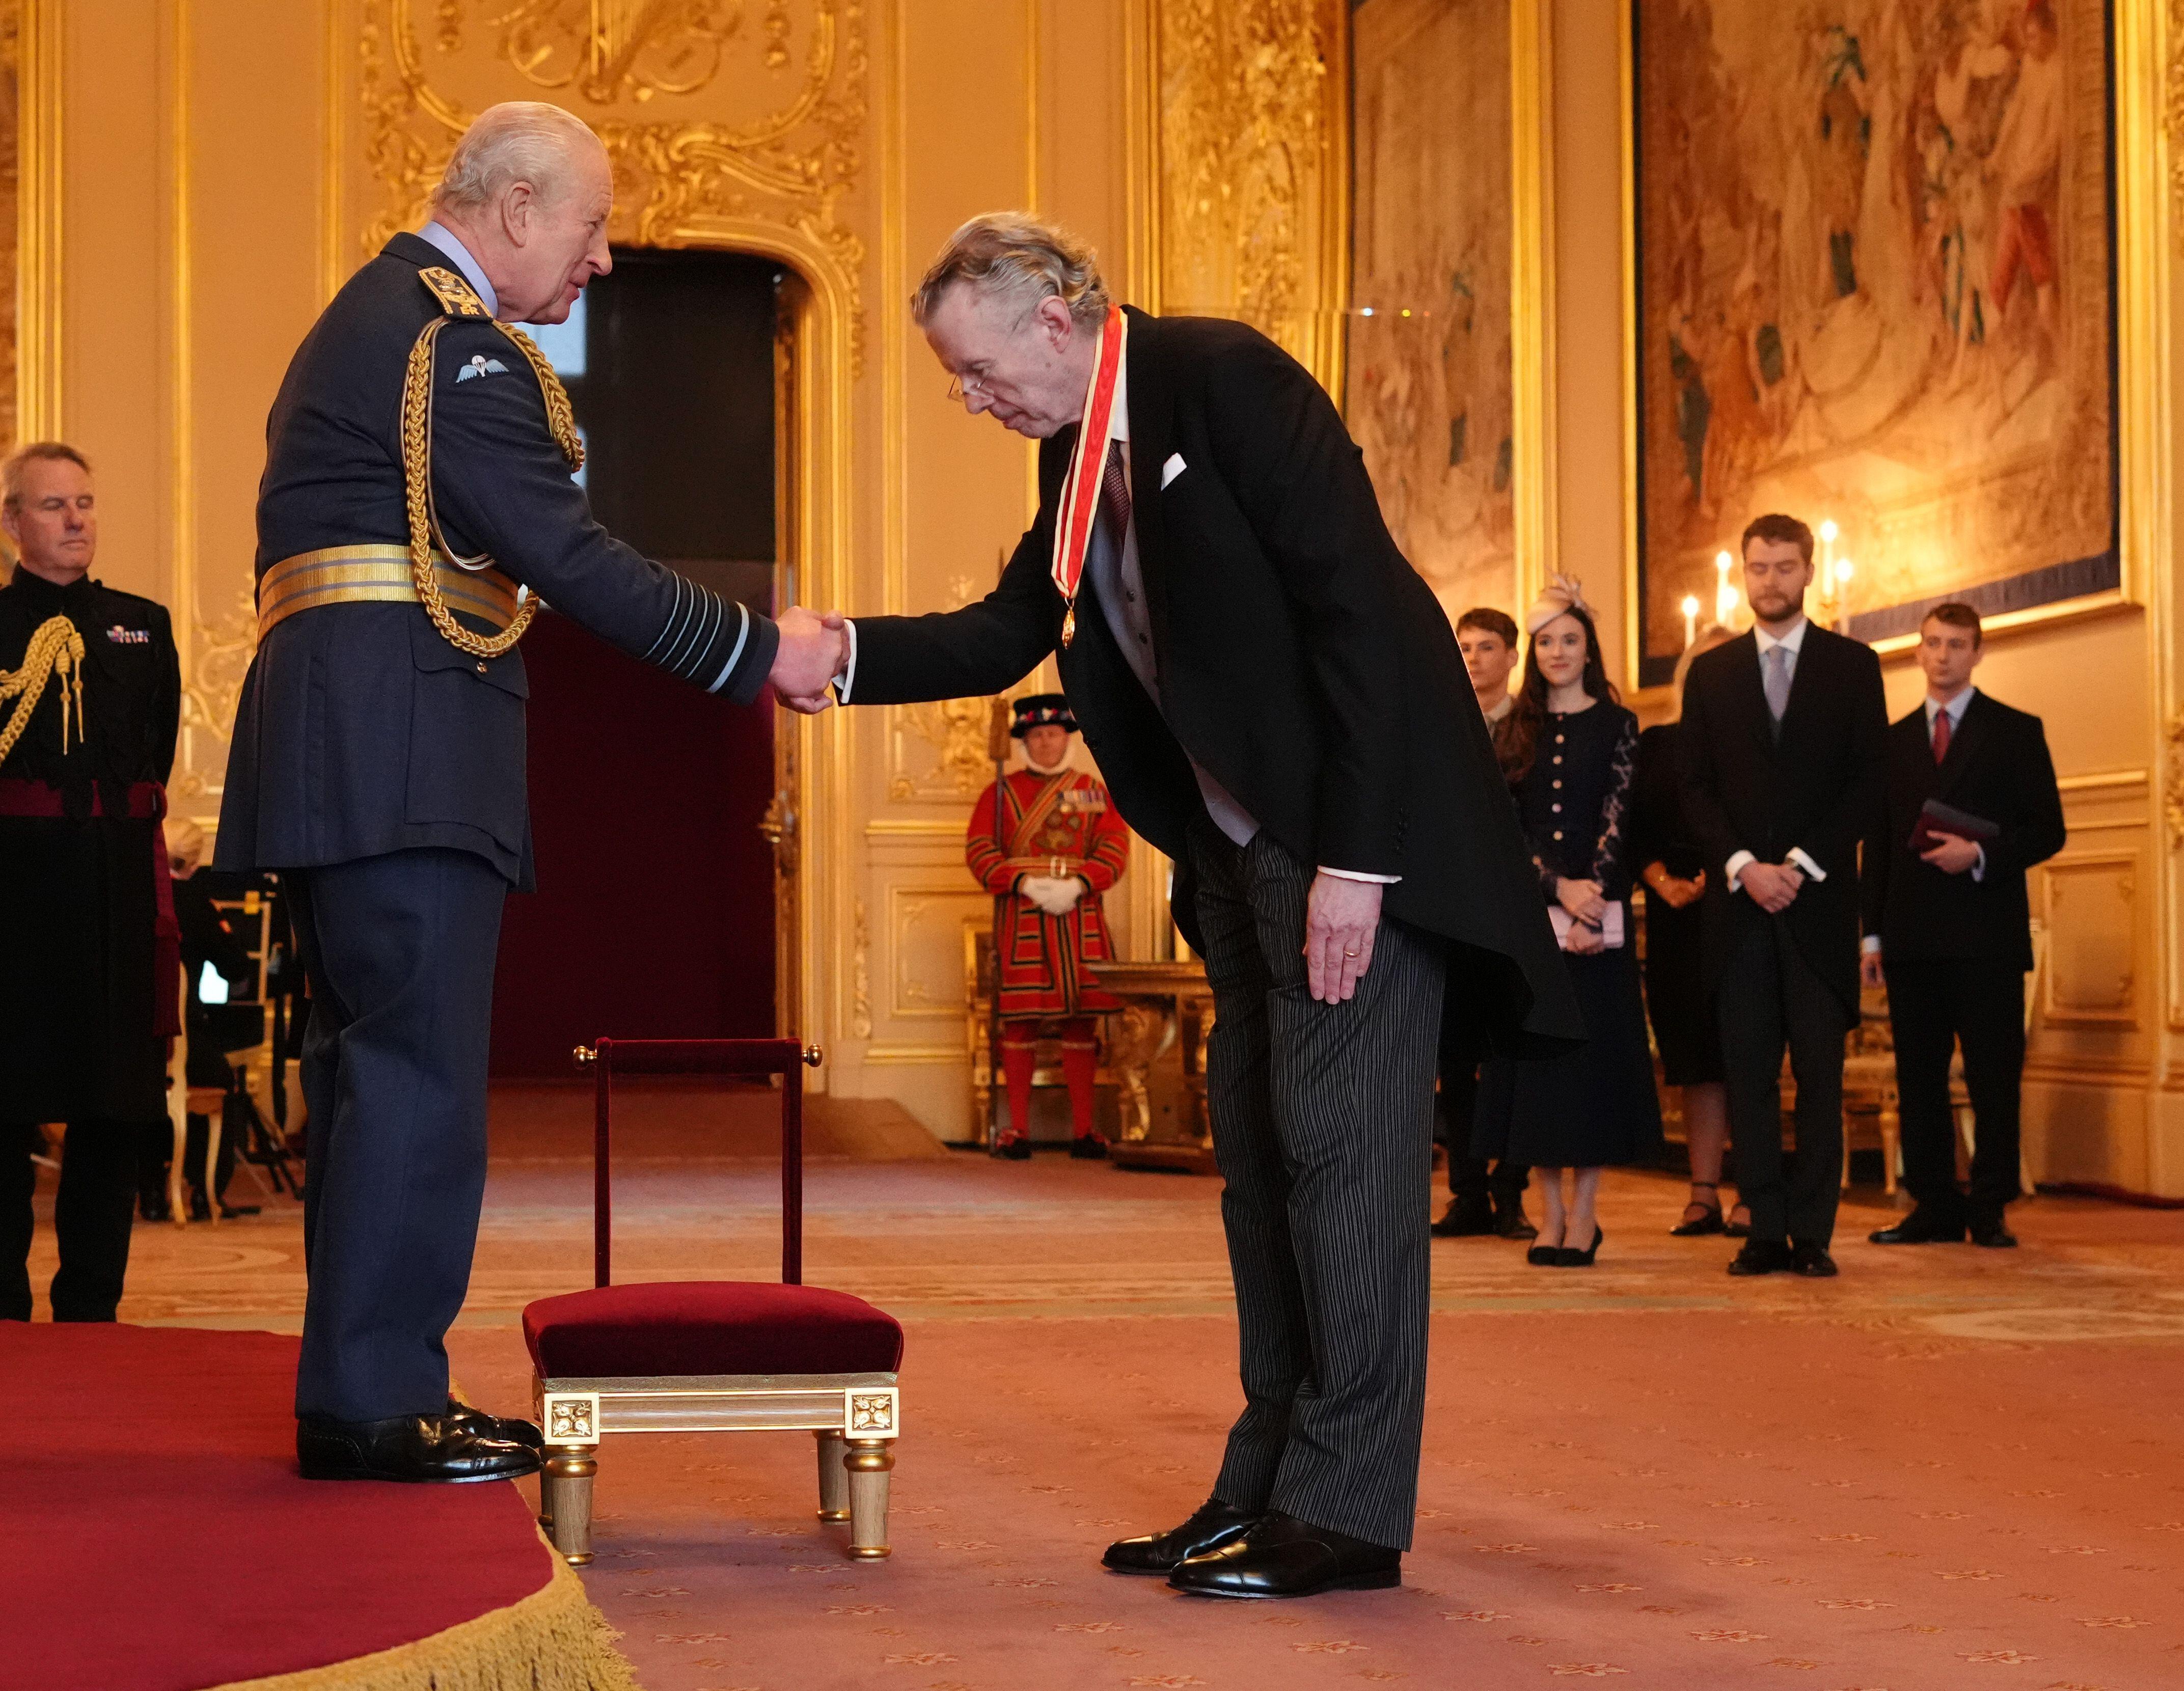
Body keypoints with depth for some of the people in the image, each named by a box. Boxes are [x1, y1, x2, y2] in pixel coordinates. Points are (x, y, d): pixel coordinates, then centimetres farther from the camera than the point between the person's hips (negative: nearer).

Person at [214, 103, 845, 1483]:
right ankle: (374, 1400, -7)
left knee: (374, 1058, 12)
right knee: (420, 1064, -9)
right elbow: (569, 560, -16)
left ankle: (362, 1385, 16)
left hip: (343, 746, 11)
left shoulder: (375, 312, 23)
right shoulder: (453, 345, -11)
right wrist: (759, 650, -10)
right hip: (404, 745, -11)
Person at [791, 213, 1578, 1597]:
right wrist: (845, 655, -2)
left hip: (1357, 823, -9)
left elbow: (1357, 608, -20)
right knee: (1259, 1151, 11)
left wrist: (1352, 859, -22)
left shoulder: (1225, 380, -16)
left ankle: (1347, 1509, -1)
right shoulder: (1077, 447, 11)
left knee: (1343, 1142, -7)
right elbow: (1011, 634, 14)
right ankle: (1269, 1484, 18)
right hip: (1237, 843, 9)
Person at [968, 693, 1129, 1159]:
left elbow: (1115, 849, 2)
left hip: (1081, 917, 2)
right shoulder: (1001, 793, 7)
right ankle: (1018, 1129, 3)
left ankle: (1083, 1129, 7)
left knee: (1082, 1020, 2)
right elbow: (980, 851, -2)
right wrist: (1026, 884, -16)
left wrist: (1076, 885, -15)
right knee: (1020, 1021, -3)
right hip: (1020, 919, -2)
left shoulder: (1095, 792, 12)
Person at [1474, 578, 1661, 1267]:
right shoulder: (1517, 731, 10)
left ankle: (1584, 1216, -1)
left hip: (1597, 909, -2)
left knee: (1593, 1046, -4)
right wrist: (1557, 887, -14)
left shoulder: (1616, 726, 4)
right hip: (1527, 907, 2)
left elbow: (1616, 820, -4)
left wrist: (1591, 897, -17)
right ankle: (1551, 1215, 5)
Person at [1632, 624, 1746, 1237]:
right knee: (1696, 1059, 5)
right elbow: (1636, 828, 8)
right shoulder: (1656, 743, 12)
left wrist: (1720, 877, -15)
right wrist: (1663, 881, -7)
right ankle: (1703, 1196, 7)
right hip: (1675, 914, 3)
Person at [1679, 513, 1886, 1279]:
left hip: (1820, 898, -2)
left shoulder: (1853, 665, 7)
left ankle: (1813, 1232, 1)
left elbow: (1867, 783, 1)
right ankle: (1766, 1230, 4)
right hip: (1737, 900, 2)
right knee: (1748, 1071, 1)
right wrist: (1744, 865, -8)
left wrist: (1803, 863, -9)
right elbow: (1696, 789, 7)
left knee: (1819, 1070, -2)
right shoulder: (1711, 673, 12)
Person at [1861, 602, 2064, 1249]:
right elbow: (1879, 842, 15)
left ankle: (1990, 1211, 3)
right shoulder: (1895, 740, 16)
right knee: (1918, 1079, 4)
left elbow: (2047, 830, 1)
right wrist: (1873, 933, 8)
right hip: (1912, 939, 4)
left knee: (1993, 1079, -3)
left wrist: (1980, 855, -15)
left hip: (1987, 934, -4)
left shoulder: (2016, 732, 5)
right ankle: (1935, 1207, 10)